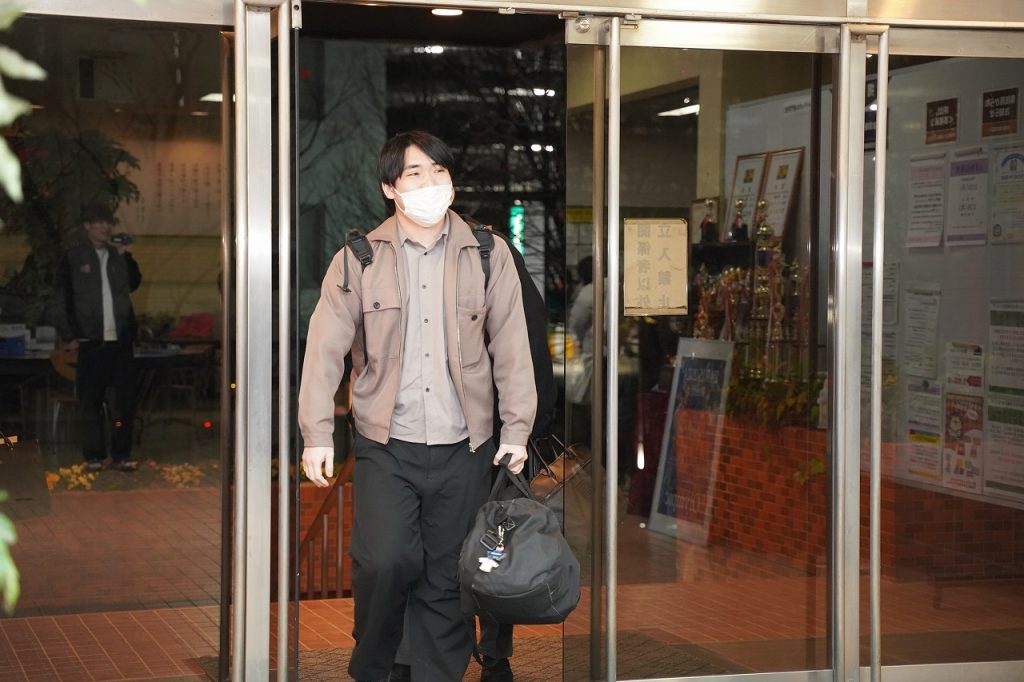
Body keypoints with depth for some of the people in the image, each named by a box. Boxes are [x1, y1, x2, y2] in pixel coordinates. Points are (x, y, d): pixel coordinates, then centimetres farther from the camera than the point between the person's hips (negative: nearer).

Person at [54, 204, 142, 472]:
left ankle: (121, 455, 10)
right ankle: (94, 456, 8)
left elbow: (134, 283, 19)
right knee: (90, 399, 0)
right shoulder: (73, 258, 2)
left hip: (120, 339, 3)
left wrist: (126, 257, 6)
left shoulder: (118, 256, 14)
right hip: (91, 340, -3)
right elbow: (64, 299, 1)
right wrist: (69, 336, -6)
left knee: (125, 397, 2)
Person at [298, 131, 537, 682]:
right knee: (386, 560, -15)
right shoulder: (358, 260, 1)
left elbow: (511, 347, 4)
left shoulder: (489, 255, 3)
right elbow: (325, 348, 0)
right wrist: (317, 434, -5)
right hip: (386, 448, -1)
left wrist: (515, 430, 0)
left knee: (446, 576, 5)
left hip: (463, 449, 1)